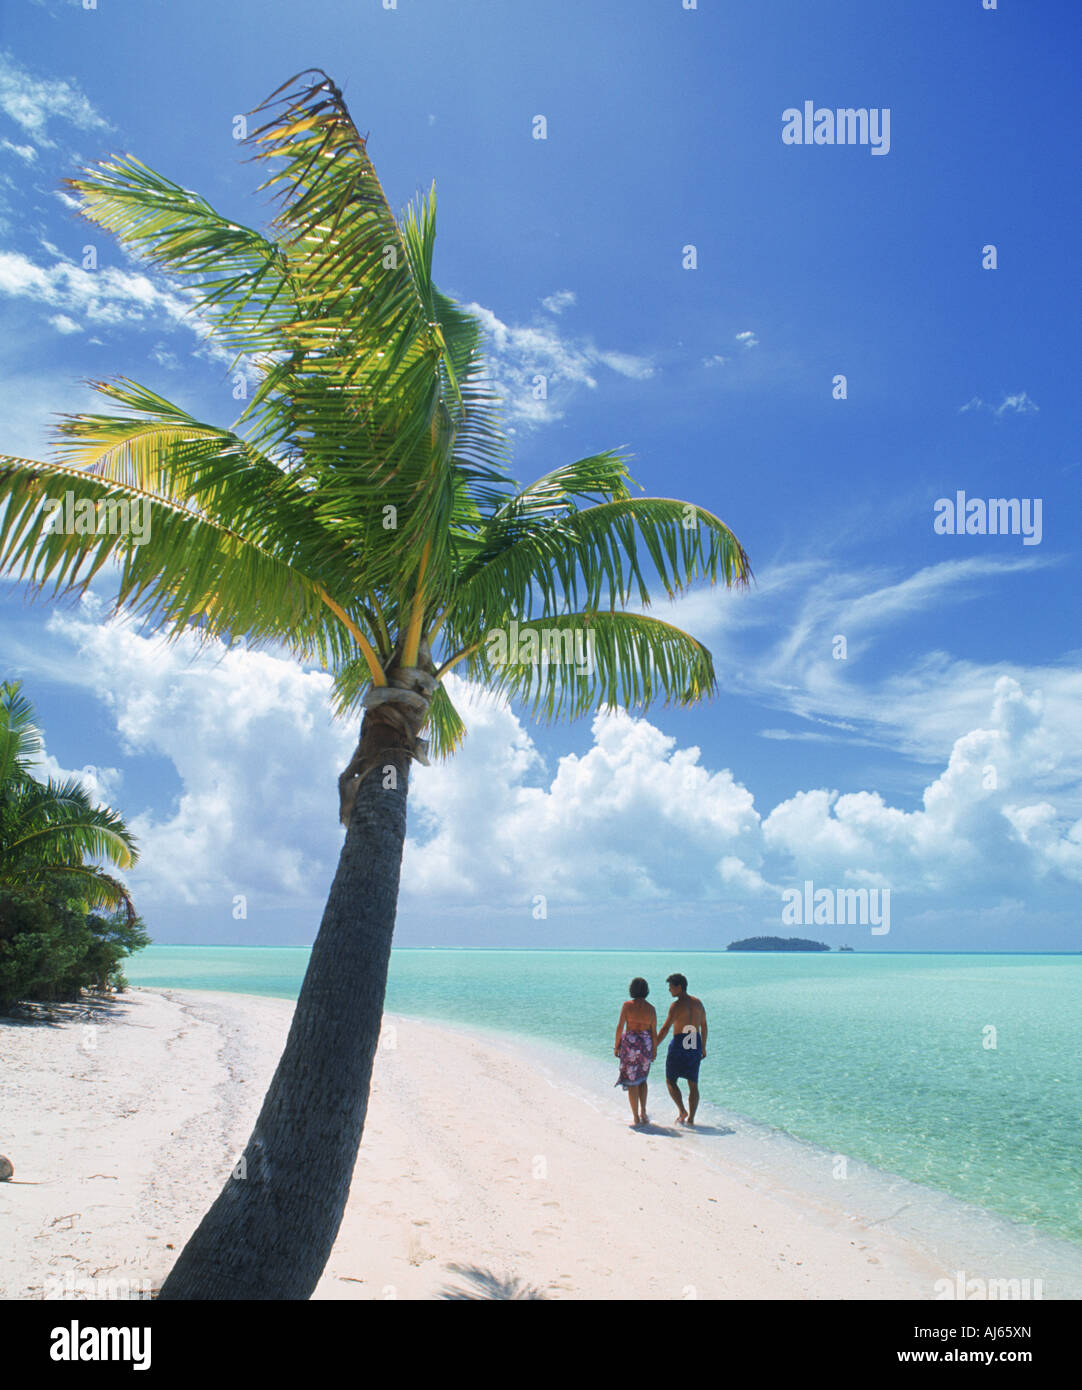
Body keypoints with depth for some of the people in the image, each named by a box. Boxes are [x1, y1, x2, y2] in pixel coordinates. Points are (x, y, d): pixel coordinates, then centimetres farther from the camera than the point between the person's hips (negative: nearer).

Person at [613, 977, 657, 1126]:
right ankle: (643, 1113, 16)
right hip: (646, 1044, 3)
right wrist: (654, 1051, 13)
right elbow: (654, 1033, 2)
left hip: (630, 1043, -3)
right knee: (642, 1079, 23)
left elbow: (620, 1027, -8)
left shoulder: (627, 1005, -8)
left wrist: (616, 1046, 1)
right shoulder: (651, 1009, -1)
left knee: (632, 1082, 5)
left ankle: (636, 1118, 5)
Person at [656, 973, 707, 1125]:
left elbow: (665, 1029, -17)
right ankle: (691, 1118, 9)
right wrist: (703, 1047, 23)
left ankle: (682, 1111, -2)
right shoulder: (698, 1002, 7)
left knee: (670, 1081, 9)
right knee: (693, 1084, 10)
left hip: (679, 1045, -6)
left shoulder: (676, 1005, -13)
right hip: (695, 1045, 6)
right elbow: (704, 1026, 14)